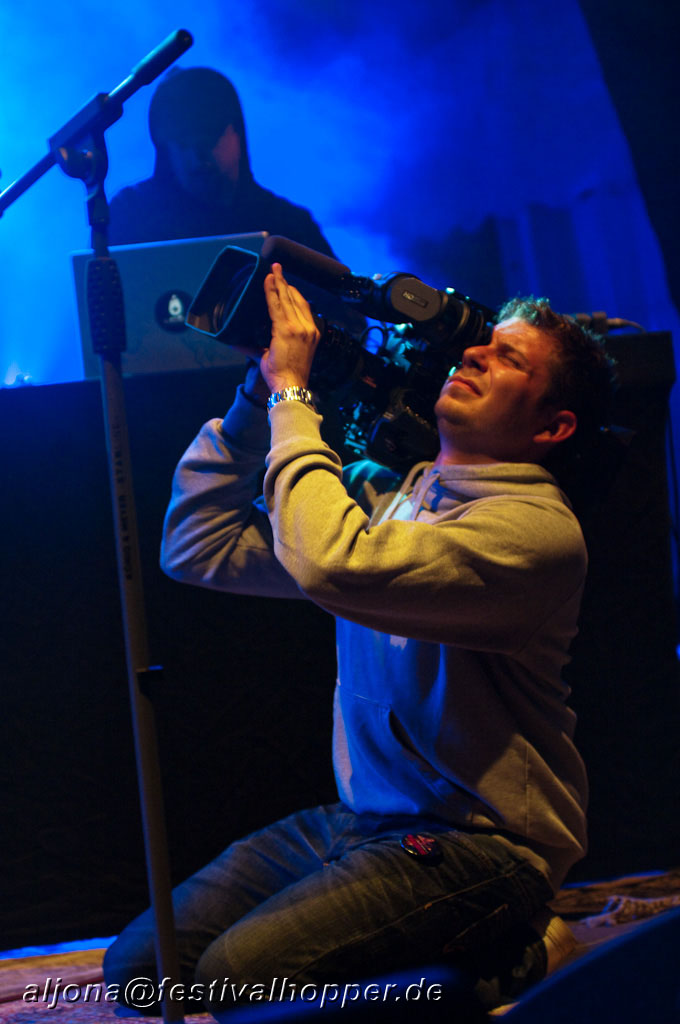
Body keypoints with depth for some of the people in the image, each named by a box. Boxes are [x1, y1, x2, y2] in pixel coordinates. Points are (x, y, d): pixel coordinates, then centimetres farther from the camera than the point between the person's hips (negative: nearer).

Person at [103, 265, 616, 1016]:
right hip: (358, 823, 8)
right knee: (140, 966, -4)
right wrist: (258, 395, 2)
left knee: (237, 972, -27)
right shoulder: (386, 490, 10)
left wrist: (292, 391, -18)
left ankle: (488, 964, -2)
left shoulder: (538, 528, -16)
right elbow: (200, 549, 10)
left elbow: (334, 563, -30)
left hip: (478, 847, -8)